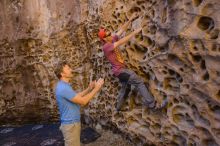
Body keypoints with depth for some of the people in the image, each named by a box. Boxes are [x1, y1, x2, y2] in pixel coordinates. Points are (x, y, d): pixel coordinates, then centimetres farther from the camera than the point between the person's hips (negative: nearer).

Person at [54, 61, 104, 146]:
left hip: (73, 122, 10)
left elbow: (77, 97, 19)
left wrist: (89, 89, 9)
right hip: (70, 124, -10)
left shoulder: (64, 86, 9)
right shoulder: (63, 88, -26)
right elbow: (83, 101, -24)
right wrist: (96, 89, -15)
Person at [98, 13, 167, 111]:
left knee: (125, 88, 22)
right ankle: (153, 105, -15)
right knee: (139, 82, -14)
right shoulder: (106, 47, -18)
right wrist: (134, 32, -28)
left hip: (121, 69, 10)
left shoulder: (112, 40, 6)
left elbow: (122, 29, 7)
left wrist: (130, 19, -3)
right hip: (119, 70, -10)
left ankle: (118, 107, 37)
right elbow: (121, 42, -28)